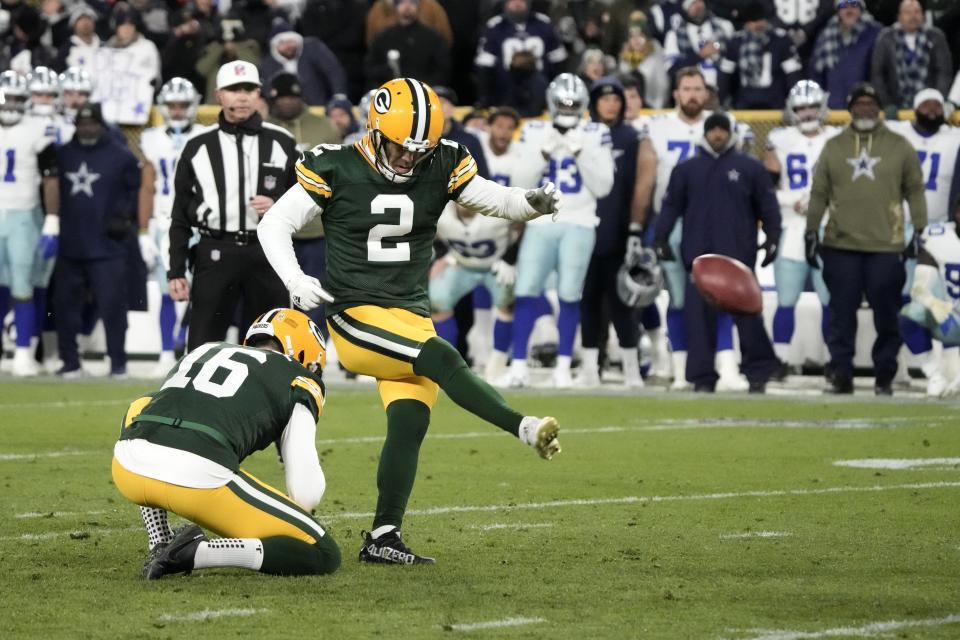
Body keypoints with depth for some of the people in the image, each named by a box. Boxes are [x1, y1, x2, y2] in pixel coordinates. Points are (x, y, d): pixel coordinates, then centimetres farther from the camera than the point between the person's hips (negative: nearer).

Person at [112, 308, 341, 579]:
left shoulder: (203, 351, 32)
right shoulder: (300, 383, 17)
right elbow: (307, 493, 10)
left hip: (128, 468, 5)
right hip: (200, 477, -5)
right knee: (324, 556, 8)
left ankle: (161, 546, 26)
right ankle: (196, 553, -9)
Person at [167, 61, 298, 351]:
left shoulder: (282, 143, 7)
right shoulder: (198, 147, 7)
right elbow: (181, 215, 8)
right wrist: (176, 271, 2)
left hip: (267, 254, 1)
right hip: (214, 254, -1)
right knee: (202, 348, -3)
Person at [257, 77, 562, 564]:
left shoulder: (441, 167, 1)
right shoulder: (337, 171, -8)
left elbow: (498, 200, -1)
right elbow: (274, 225, -4)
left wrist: (533, 203, -24)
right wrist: (294, 278, -20)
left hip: (412, 318, 4)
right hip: (356, 319, -4)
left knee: (410, 424, -6)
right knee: (440, 359, -28)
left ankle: (383, 538, 2)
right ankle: (525, 430, -30)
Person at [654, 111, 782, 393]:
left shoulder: (750, 168, 7)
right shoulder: (687, 169, 12)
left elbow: (768, 206, 8)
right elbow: (671, 206, 11)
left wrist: (772, 240, 1)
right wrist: (661, 239, 3)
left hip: (739, 254, -2)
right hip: (699, 256, 2)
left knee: (747, 316, -3)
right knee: (700, 318, -2)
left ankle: (758, 373, 8)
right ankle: (703, 378, 2)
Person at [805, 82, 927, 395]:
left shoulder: (899, 146, 5)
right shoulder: (833, 147, 8)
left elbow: (914, 190, 7)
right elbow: (819, 193, 11)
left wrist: (918, 230, 0)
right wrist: (811, 232, 7)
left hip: (886, 248, -1)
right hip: (841, 246, 1)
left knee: (886, 316, 2)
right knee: (842, 315, 1)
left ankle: (884, 377, 12)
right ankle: (841, 375, 7)